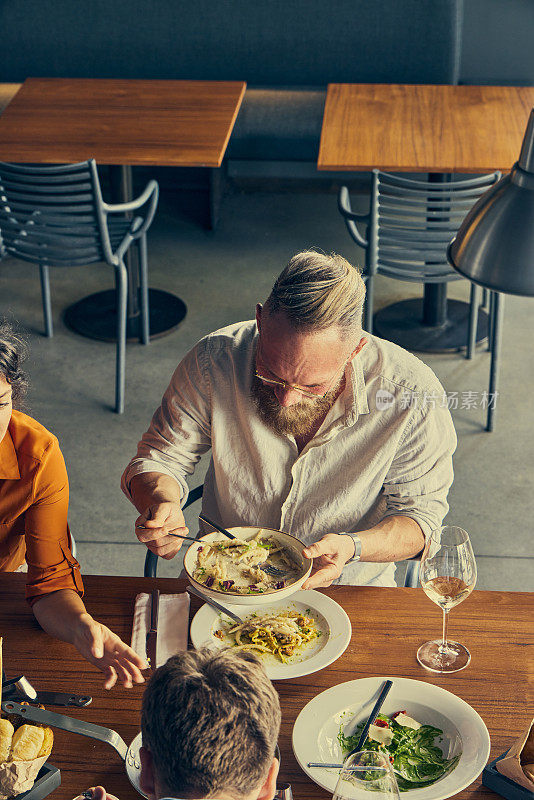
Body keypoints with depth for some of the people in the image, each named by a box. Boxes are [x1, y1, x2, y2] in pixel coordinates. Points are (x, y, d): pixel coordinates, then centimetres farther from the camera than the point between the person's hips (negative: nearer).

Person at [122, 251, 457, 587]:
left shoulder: (413, 396, -21)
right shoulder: (214, 362, -16)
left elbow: (419, 513, -8)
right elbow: (158, 458, -1)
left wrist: (352, 547, -27)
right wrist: (161, 503, -24)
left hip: (349, 593, -1)